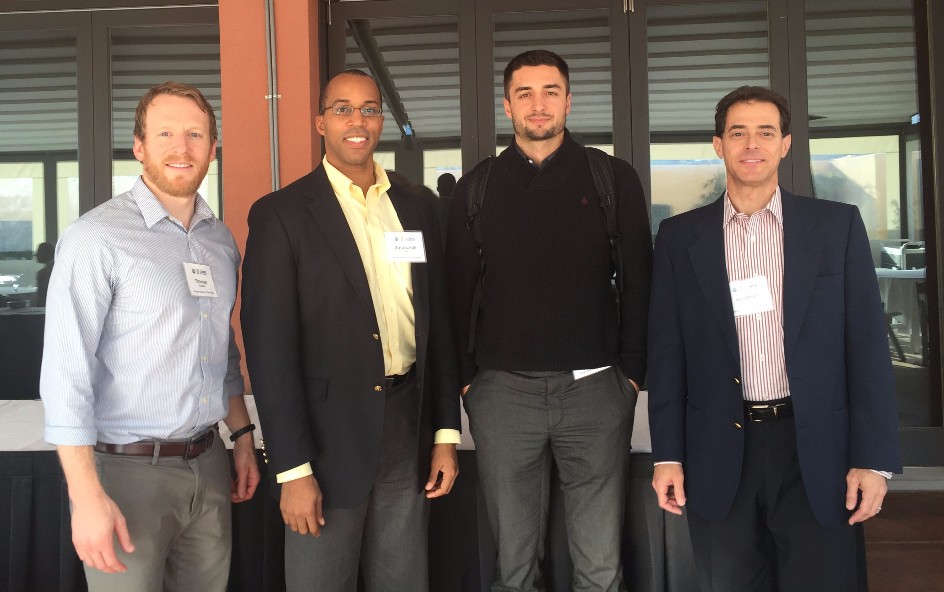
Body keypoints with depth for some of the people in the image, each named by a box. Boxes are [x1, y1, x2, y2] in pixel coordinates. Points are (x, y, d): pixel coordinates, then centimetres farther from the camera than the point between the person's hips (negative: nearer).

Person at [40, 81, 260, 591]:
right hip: (128, 470, -5)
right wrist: (86, 497, -19)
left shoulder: (221, 241, 8)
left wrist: (242, 436, 15)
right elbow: (65, 374, -16)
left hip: (208, 467, 6)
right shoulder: (96, 238, -12)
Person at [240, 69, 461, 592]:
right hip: (330, 436, -4)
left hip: (408, 431, 5)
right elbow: (269, 346, -10)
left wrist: (446, 433, 8)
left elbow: (438, 326, 11)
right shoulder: (281, 214, -7)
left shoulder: (415, 210, 9)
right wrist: (293, 470, -13)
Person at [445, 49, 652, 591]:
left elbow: (638, 282, 4)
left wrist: (633, 372, -1)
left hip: (596, 387, -1)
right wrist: (464, 377, 2)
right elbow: (459, 290, 8)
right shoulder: (477, 188, 7)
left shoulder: (615, 178, 4)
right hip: (502, 390, 1)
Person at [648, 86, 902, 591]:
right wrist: (667, 455, 0)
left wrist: (873, 458, -4)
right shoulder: (680, 236, 4)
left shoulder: (838, 225, 3)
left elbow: (866, 345, 0)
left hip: (816, 452, 0)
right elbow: (666, 351, 3)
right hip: (719, 454, 1)